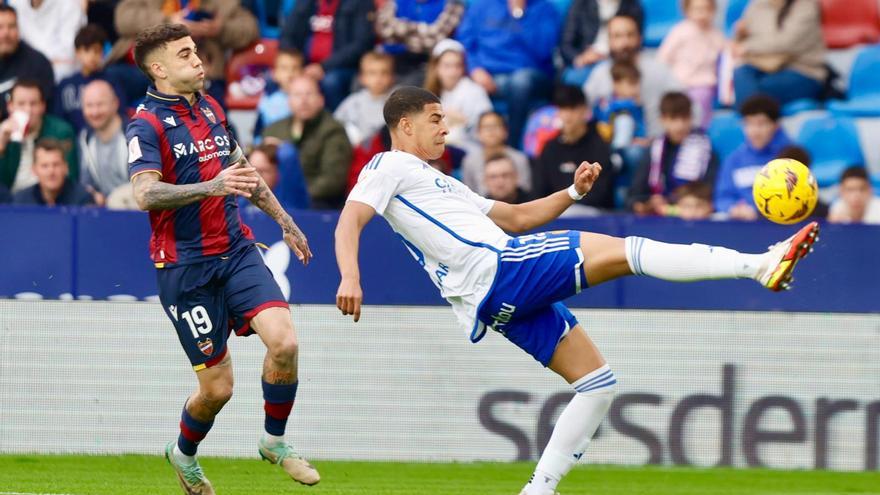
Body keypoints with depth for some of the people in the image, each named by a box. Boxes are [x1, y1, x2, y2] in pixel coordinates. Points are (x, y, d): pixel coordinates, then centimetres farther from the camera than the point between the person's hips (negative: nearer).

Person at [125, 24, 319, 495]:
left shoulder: (210, 108, 13)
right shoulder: (147, 125, -11)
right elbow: (145, 194, -26)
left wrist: (283, 219, 35)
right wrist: (211, 186, -38)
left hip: (237, 250, 6)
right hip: (185, 267, -6)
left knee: (284, 341, -17)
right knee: (217, 386, -3)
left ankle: (275, 441, 6)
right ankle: (184, 455, 28)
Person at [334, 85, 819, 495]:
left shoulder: (438, 183, 34)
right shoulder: (390, 167, 6)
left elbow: (513, 217, 34)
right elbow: (349, 221, -10)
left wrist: (572, 193, 20)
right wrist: (350, 277, -29)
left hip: (507, 302, 10)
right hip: (496, 269, -10)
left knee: (598, 382, 8)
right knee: (623, 250, -15)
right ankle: (761, 264, -23)